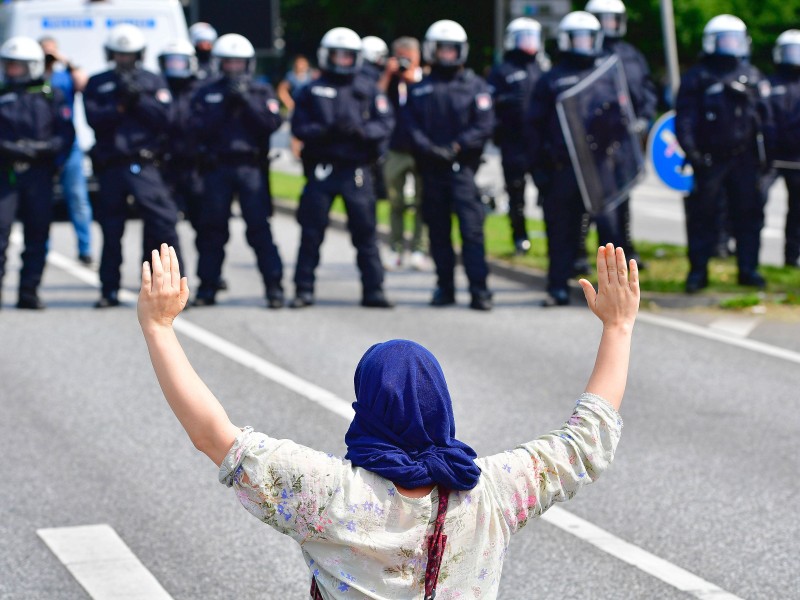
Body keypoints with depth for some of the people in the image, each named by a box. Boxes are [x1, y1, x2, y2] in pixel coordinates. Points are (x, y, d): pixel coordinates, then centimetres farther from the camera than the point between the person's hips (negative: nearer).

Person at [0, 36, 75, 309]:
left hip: (39, 174, 0)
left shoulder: (51, 96, 9)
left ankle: (29, 292, 9)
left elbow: (67, 133, 3)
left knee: (37, 235, 2)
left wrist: (45, 147, -14)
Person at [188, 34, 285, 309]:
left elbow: (273, 123, -5)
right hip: (217, 168, 2)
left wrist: (246, 100, -11)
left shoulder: (261, 91, 10)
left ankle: (274, 288, -6)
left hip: (251, 168, -2)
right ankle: (207, 288, 11)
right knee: (212, 229, 4)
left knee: (259, 228, -8)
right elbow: (198, 129, 0)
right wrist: (224, 106, -8)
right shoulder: (206, 94, 12)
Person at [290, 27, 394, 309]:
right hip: (321, 169, 0)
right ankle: (303, 290, 10)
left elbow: (385, 123, 0)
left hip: (356, 169, 0)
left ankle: (373, 290, 6)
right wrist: (325, 131, -17)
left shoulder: (368, 92, 9)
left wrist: (361, 131, -18)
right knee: (311, 233, 3)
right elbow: (299, 127, 0)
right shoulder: (311, 92, 8)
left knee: (365, 231, 1)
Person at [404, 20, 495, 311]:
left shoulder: (475, 86, 5)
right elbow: (411, 126, 5)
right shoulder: (419, 90, 12)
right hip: (431, 169, 3)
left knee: (472, 229, -10)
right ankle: (445, 288, 17)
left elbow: (484, 126, -3)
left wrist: (456, 147, -14)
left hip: (463, 168, -3)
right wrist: (429, 148, -12)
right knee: (438, 232, 8)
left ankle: (479, 290, -11)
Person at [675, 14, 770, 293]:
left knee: (748, 213, 5)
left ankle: (748, 269, 14)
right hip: (709, 161, -4)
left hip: (744, 158, 4)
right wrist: (691, 151, -16)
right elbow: (684, 118, -4)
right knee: (702, 215, -1)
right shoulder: (697, 78, 1)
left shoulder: (752, 76, 14)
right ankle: (698, 270, 6)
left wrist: (762, 154, 13)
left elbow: (764, 114, 18)